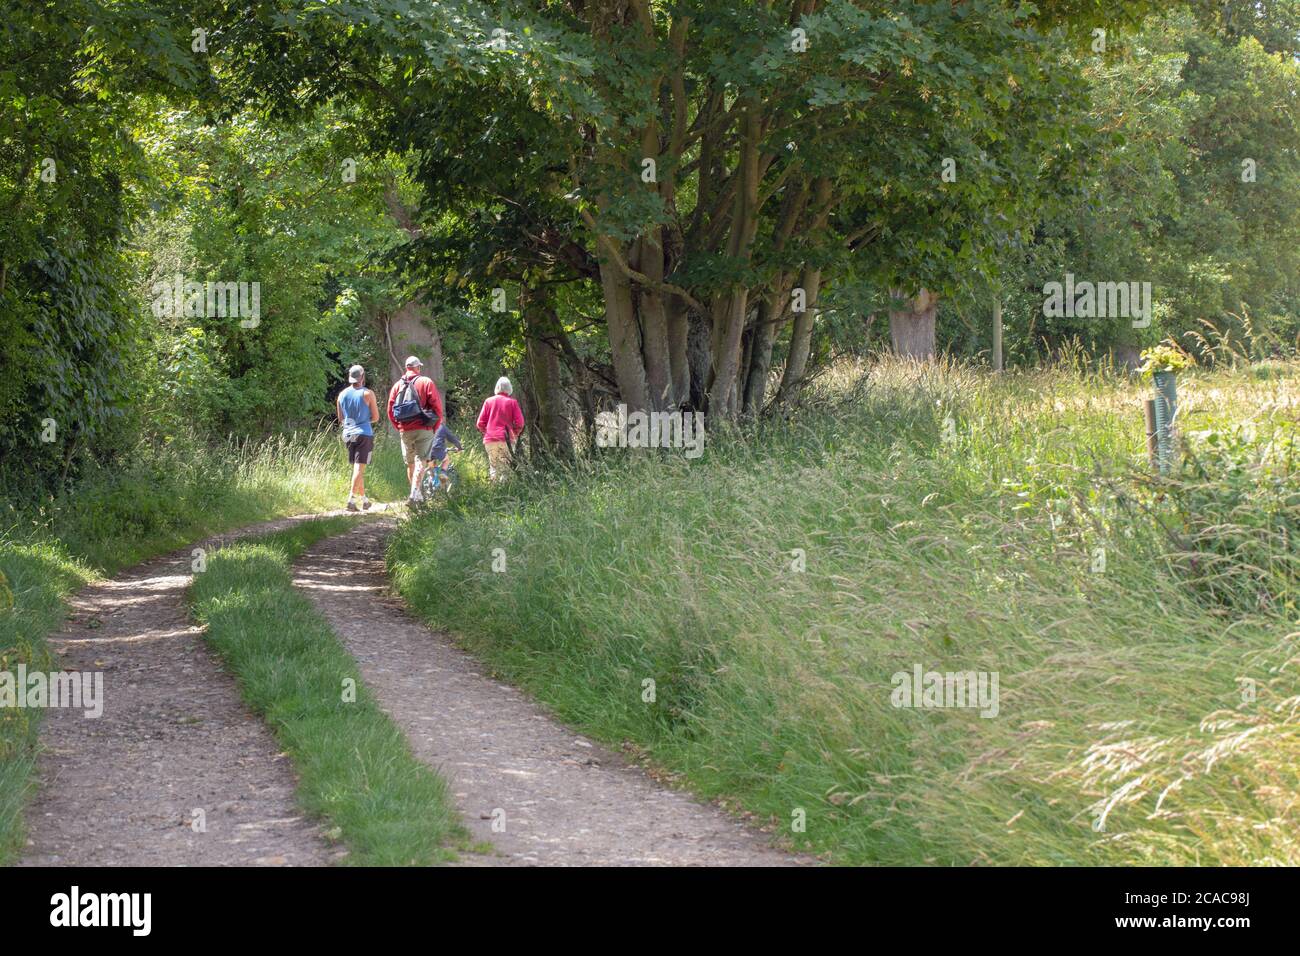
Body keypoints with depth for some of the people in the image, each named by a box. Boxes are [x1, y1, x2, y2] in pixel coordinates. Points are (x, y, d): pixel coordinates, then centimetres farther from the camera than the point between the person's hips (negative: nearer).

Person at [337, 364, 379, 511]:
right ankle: (351, 498, -19)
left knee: (357, 468, 15)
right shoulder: (367, 394, -7)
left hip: (348, 434, 5)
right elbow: (376, 417, -4)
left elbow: (340, 419, 14)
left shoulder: (342, 395, 7)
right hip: (364, 433, -5)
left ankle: (364, 499, 21)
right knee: (359, 468, -8)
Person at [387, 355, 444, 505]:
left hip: (405, 431, 3)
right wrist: (436, 427, 5)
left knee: (410, 463, 15)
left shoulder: (397, 385, 9)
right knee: (420, 461, -7)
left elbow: (390, 412, 8)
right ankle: (415, 492, -22)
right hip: (424, 429, -3)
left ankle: (416, 493, 21)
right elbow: (437, 407, -7)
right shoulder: (426, 382, -2)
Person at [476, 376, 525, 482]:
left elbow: (480, 423, 6)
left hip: (489, 440, 2)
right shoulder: (512, 402, 1)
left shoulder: (489, 401, 8)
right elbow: (520, 423, -3)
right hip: (505, 439, -2)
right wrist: (515, 434, 15)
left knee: (493, 468, 10)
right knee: (505, 468, -2)